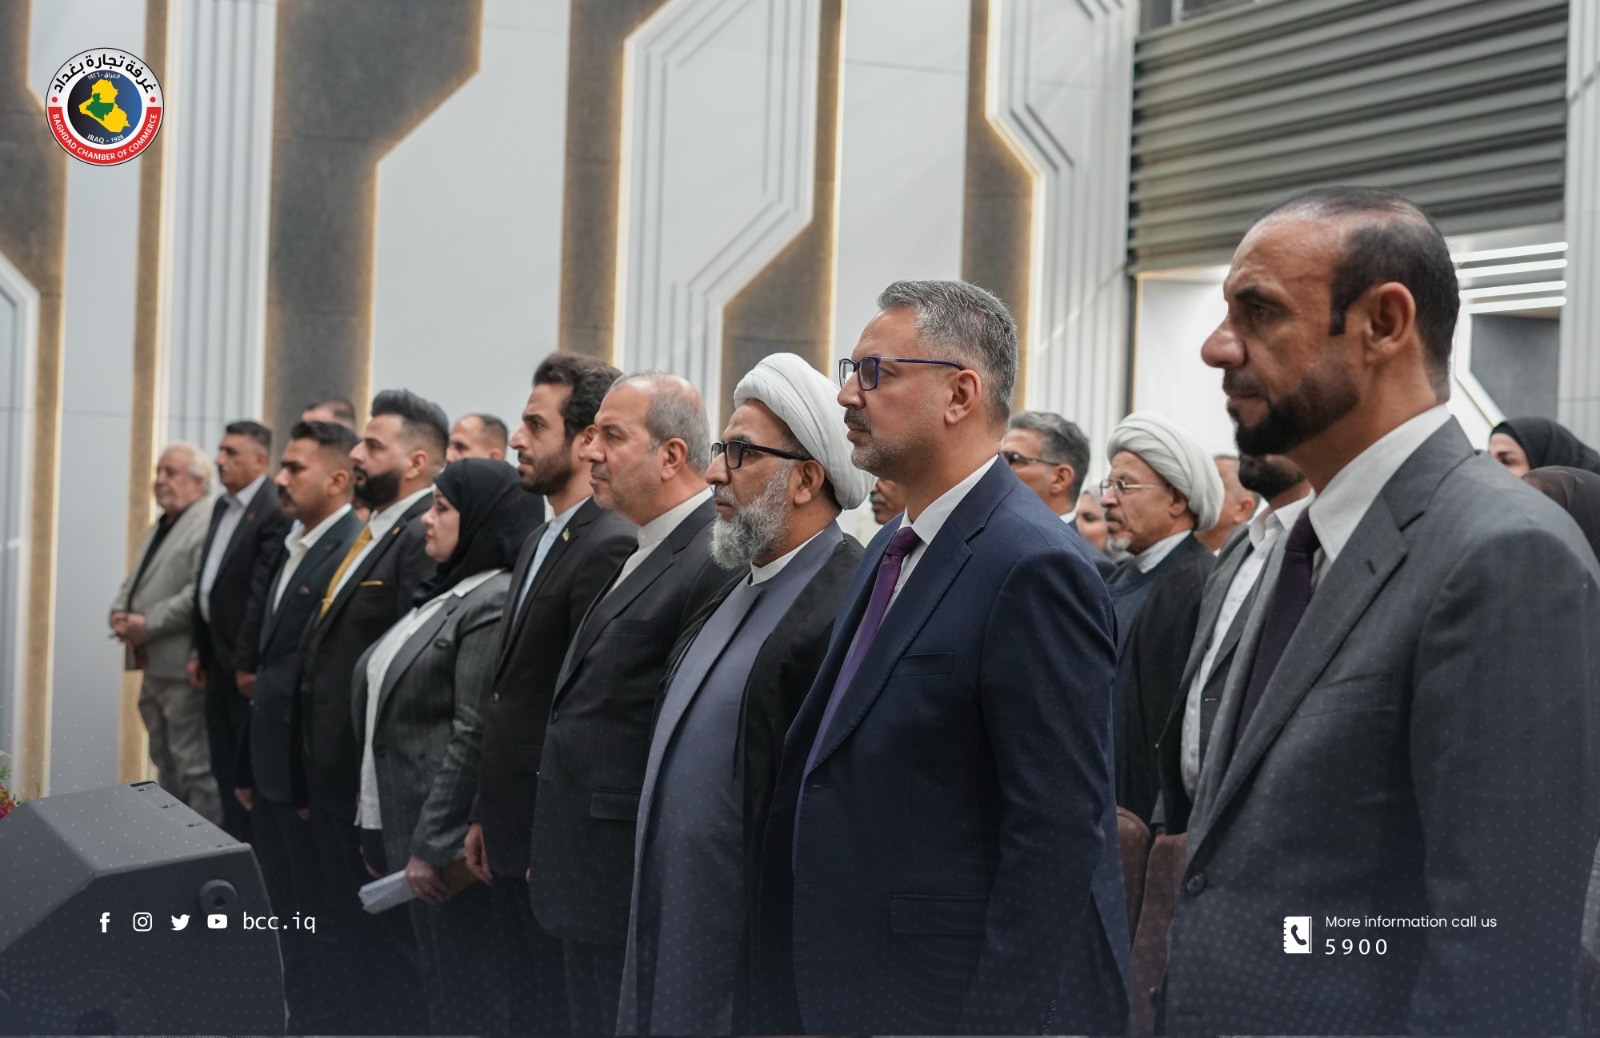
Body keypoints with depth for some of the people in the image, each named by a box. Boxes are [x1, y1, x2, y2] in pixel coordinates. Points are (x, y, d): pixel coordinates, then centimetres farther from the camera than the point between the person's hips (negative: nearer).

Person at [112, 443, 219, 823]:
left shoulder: (208, 526, -14)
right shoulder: (157, 529, 19)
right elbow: (132, 582, 22)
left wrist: (148, 624, -20)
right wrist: (120, 614, 0)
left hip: (184, 667, -10)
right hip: (153, 666, 10)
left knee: (194, 765, -6)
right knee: (165, 762, 18)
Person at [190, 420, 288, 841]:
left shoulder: (273, 511, -16)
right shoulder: (222, 506, 14)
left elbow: (262, 593, -19)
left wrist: (248, 662, -19)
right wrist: (198, 649, 14)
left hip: (247, 663, -9)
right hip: (218, 657, 9)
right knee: (225, 763, 12)